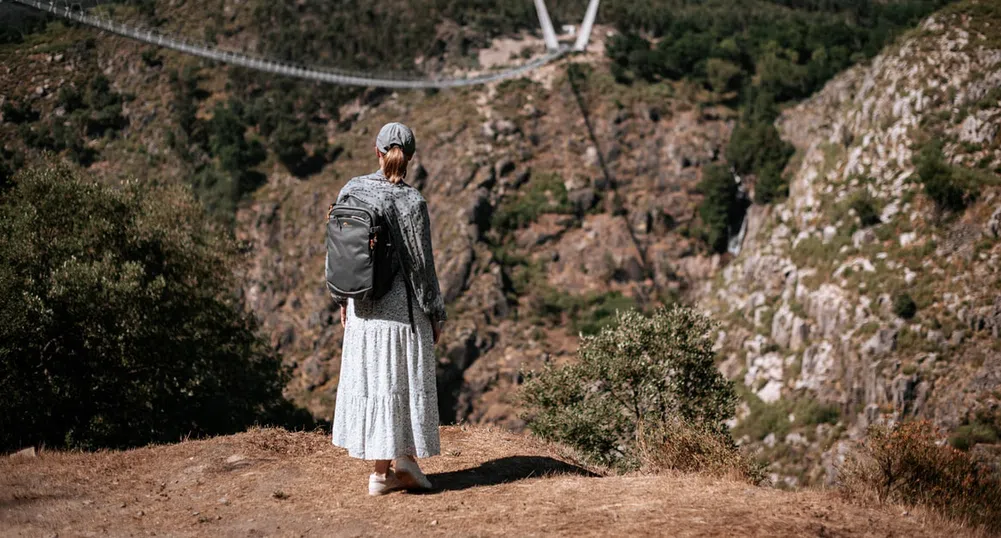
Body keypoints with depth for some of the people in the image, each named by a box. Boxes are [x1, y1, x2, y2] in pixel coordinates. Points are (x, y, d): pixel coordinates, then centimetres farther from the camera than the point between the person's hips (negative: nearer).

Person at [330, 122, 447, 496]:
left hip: (363, 306, 4)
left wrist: (342, 300, 16)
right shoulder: (412, 202, -14)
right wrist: (436, 314, 0)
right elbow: (421, 263, -11)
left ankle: (382, 470, 15)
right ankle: (404, 458, 9)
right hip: (402, 305, -4)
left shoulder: (351, 191, -1)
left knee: (369, 378, 11)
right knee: (402, 380, 8)